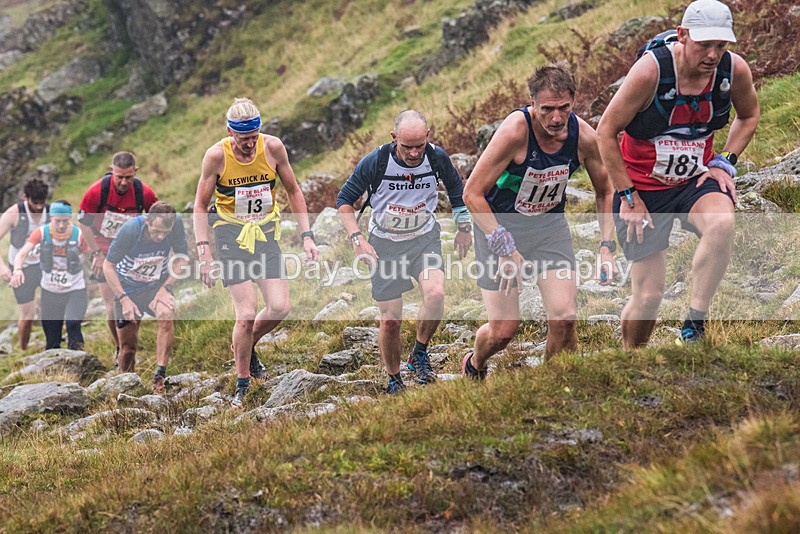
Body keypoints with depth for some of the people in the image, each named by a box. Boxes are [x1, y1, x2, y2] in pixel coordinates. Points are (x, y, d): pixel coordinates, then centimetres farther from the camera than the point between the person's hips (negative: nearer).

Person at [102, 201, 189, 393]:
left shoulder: (176, 223, -22)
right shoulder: (130, 229, -28)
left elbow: (182, 256, -7)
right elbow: (108, 266, -19)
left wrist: (166, 287, -18)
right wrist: (124, 299, -25)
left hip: (158, 283, 1)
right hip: (128, 286, -1)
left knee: (166, 316, -30)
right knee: (128, 346, -1)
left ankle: (160, 376, -25)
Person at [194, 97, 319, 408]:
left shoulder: (273, 147, -9)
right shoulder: (217, 155, -14)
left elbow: (293, 191, 5)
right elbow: (201, 205, -4)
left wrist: (306, 236, 0)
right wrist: (203, 251, -12)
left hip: (265, 232, 3)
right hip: (231, 233, -3)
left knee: (280, 307, -9)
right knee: (247, 313, -12)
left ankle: (248, 346, 23)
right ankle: (242, 385, 5)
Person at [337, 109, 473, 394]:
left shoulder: (437, 157, -12)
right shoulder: (375, 162, -18)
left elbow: (456, 189, 12)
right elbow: (344, 199, -5)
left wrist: (464, 227, 15)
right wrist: (357, 239, -14)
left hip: (425, 238, 1)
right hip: (384, 244, -1)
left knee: (435, 294, -26)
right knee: (390, 320, -3)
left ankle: (419, 354, -2)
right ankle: (394, 380, 20)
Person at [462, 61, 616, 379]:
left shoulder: (583, 136, -16)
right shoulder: (515, 130, -28)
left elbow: (605, 192, 3)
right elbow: (472, 194, -23)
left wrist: (606, 247, -7)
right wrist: (504, 248, -28)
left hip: (550, 222, 3)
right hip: (499, 222, -3)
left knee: (564, 318, -13)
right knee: (504, 330, -4)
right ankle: (474, 366, 30)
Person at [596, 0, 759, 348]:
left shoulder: (735, 70, -12)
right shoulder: (651, 70, -23)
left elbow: (749, 116, 12)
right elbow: (606, 131, -13)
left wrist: (725, 162, -2)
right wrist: (628, 196, -12)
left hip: (695, 180, 3)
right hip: (643, 187, -2)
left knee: (722, 224, -34)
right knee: (648, 295, -3)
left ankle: (694, 324, -20)